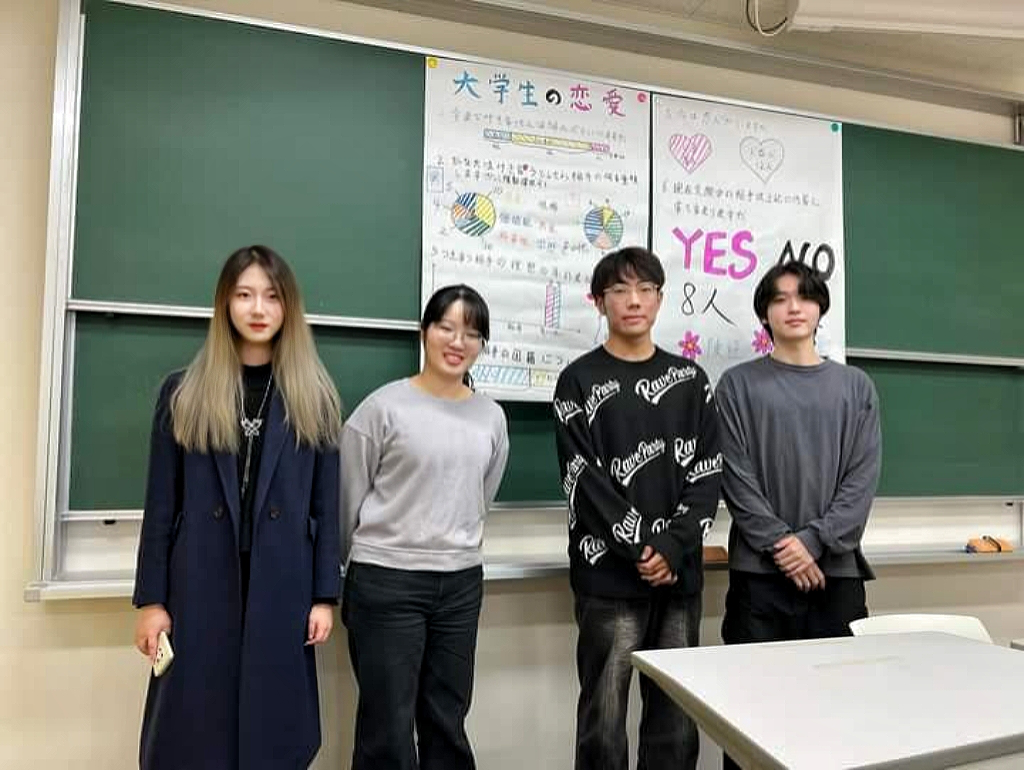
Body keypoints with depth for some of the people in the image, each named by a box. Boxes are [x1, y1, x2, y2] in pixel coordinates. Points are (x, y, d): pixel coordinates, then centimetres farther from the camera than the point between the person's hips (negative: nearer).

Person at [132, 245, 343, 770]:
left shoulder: (314, 398, 2)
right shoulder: (183, 393, 3)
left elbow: (326, 505, 1)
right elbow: (161, 504, 3)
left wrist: (325, 595, -1)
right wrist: (151, 598, 0)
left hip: (282, 586, 0)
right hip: (201, 584, 0)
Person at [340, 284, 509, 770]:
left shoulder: (492, 418, 4)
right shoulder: (384, 406, -9)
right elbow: (347, 498, -1)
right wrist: (342, 570, 8)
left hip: (462, 582, 4)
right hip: (386, 579, -4)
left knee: (447, 721, 16)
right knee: (388, 728, 5)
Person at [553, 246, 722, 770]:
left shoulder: (689, 380, 11)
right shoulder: (579, 381, 0)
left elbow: (708, 474, 4)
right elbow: (584, 481, -8)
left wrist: (672, 548, -9)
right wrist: (642, 549, -13)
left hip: (680, 575, 4)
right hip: (609, 577, -3)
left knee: (676, 724, 12)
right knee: (604, 725, 4)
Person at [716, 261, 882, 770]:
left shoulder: (856, 387, 10)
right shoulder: (739, 385, 3)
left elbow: (863, 478, 1)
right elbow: (736, 477, -5)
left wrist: (814, 541, -12)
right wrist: (782, 546, -13)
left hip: (837, 571, 2)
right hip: (759, 572, -2)